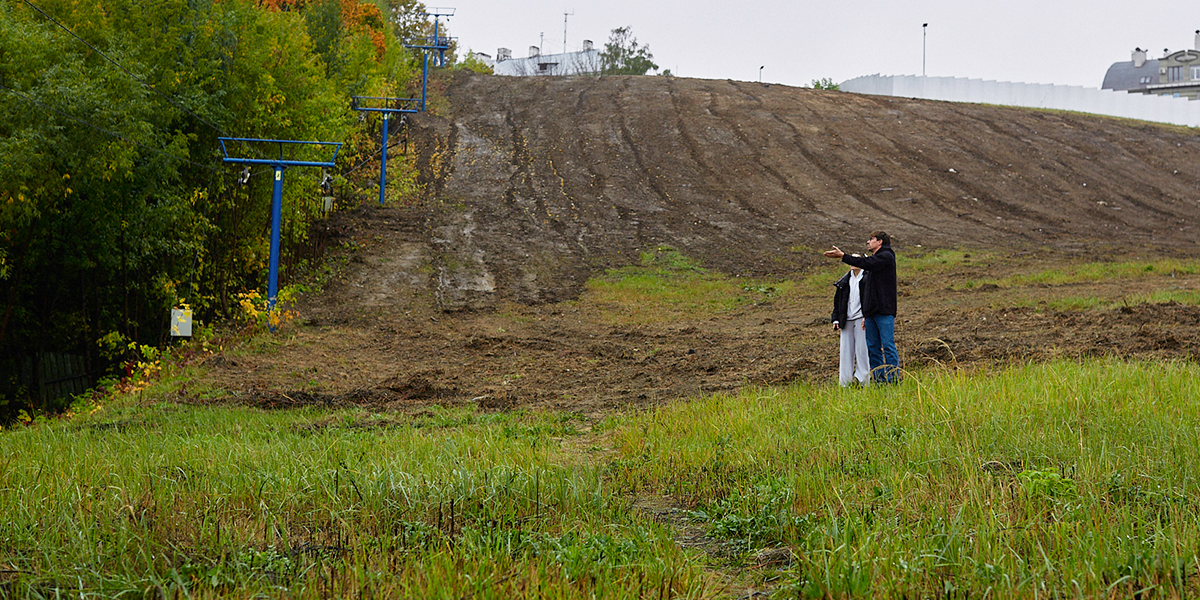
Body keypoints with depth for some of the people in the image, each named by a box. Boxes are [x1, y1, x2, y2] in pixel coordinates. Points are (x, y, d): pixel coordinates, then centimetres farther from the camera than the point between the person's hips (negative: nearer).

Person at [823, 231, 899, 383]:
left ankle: (894, 380, -13)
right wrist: (866, 314, 19)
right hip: (872, 312, 9)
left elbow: (866, 263, -19)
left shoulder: (887, 256, -2)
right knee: (873, 348, 5)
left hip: (884, 311, -9)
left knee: (888, 346, -12)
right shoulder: (874, 259, 25)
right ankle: (879, 380, 6)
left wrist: (842, 256, -19)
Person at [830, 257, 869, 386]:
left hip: (861, 319, -5)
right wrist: (836, 319, 11)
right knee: (846, 351, 4)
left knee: (862, 350, -5)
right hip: (847, 320, 5)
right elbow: (837, 301, 19)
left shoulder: (867, 278, -1)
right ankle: (845, 383, 7)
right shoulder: (845, 281, 15)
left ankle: (863, 381, 0)